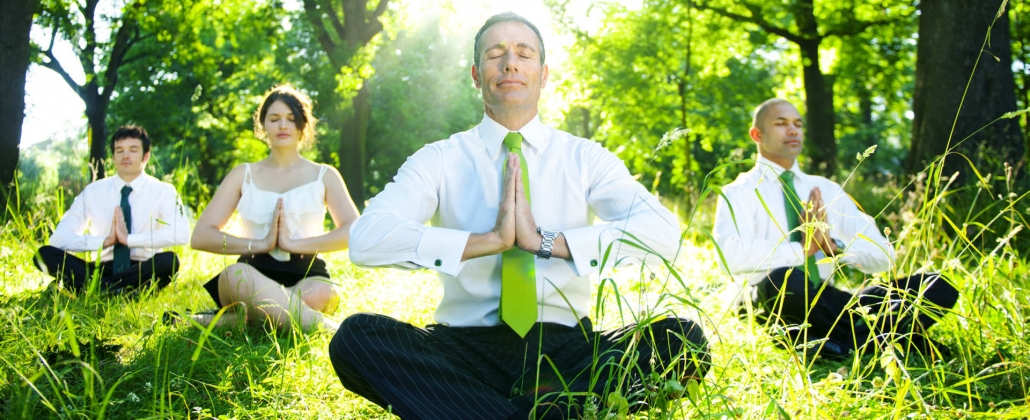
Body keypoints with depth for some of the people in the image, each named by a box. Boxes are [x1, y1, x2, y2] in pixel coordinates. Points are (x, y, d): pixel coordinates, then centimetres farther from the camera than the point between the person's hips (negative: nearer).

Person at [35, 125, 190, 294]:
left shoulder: (163, 191, -1)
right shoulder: (93, 192, 6)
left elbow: (181, 234, -20)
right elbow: (59, 238, -4)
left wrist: (129, 239, -24)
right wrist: (105, 241, -19)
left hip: (143, 272, -2)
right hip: (102, 269, 2)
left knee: (168, 260, -35)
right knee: (45, 254, -20)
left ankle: (98, 288, -26)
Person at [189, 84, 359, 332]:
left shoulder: (323, 176, 13)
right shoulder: (244, 175, 16)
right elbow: (201, 236, 4)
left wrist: (293, 244, -14)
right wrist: (259, 244, -10)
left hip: (306, 277, 0)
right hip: (253, 276, 1)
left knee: (319, 293, -39)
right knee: (236, 275, -38)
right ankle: (331, 333, -36)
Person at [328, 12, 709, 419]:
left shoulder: (585, 158, 8)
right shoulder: (439, 160, 5)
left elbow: (663, 231, -10)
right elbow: (365, 239, -13)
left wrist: (546, 241, -18)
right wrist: (490, 240, -18)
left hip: (564, 347, 0)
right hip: (466, 347, 0)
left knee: (684, 339, -24)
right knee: (356, 336, -27)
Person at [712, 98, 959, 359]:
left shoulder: (828, 190, 18)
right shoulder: (740, 192, 2)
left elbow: (883, 254, 11)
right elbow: (732, 255, -19)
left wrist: (835, 246, -8)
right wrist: (803, 249, -15)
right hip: (773, 302, -5)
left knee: (938, 287, -12)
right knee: (784, 279, -42)